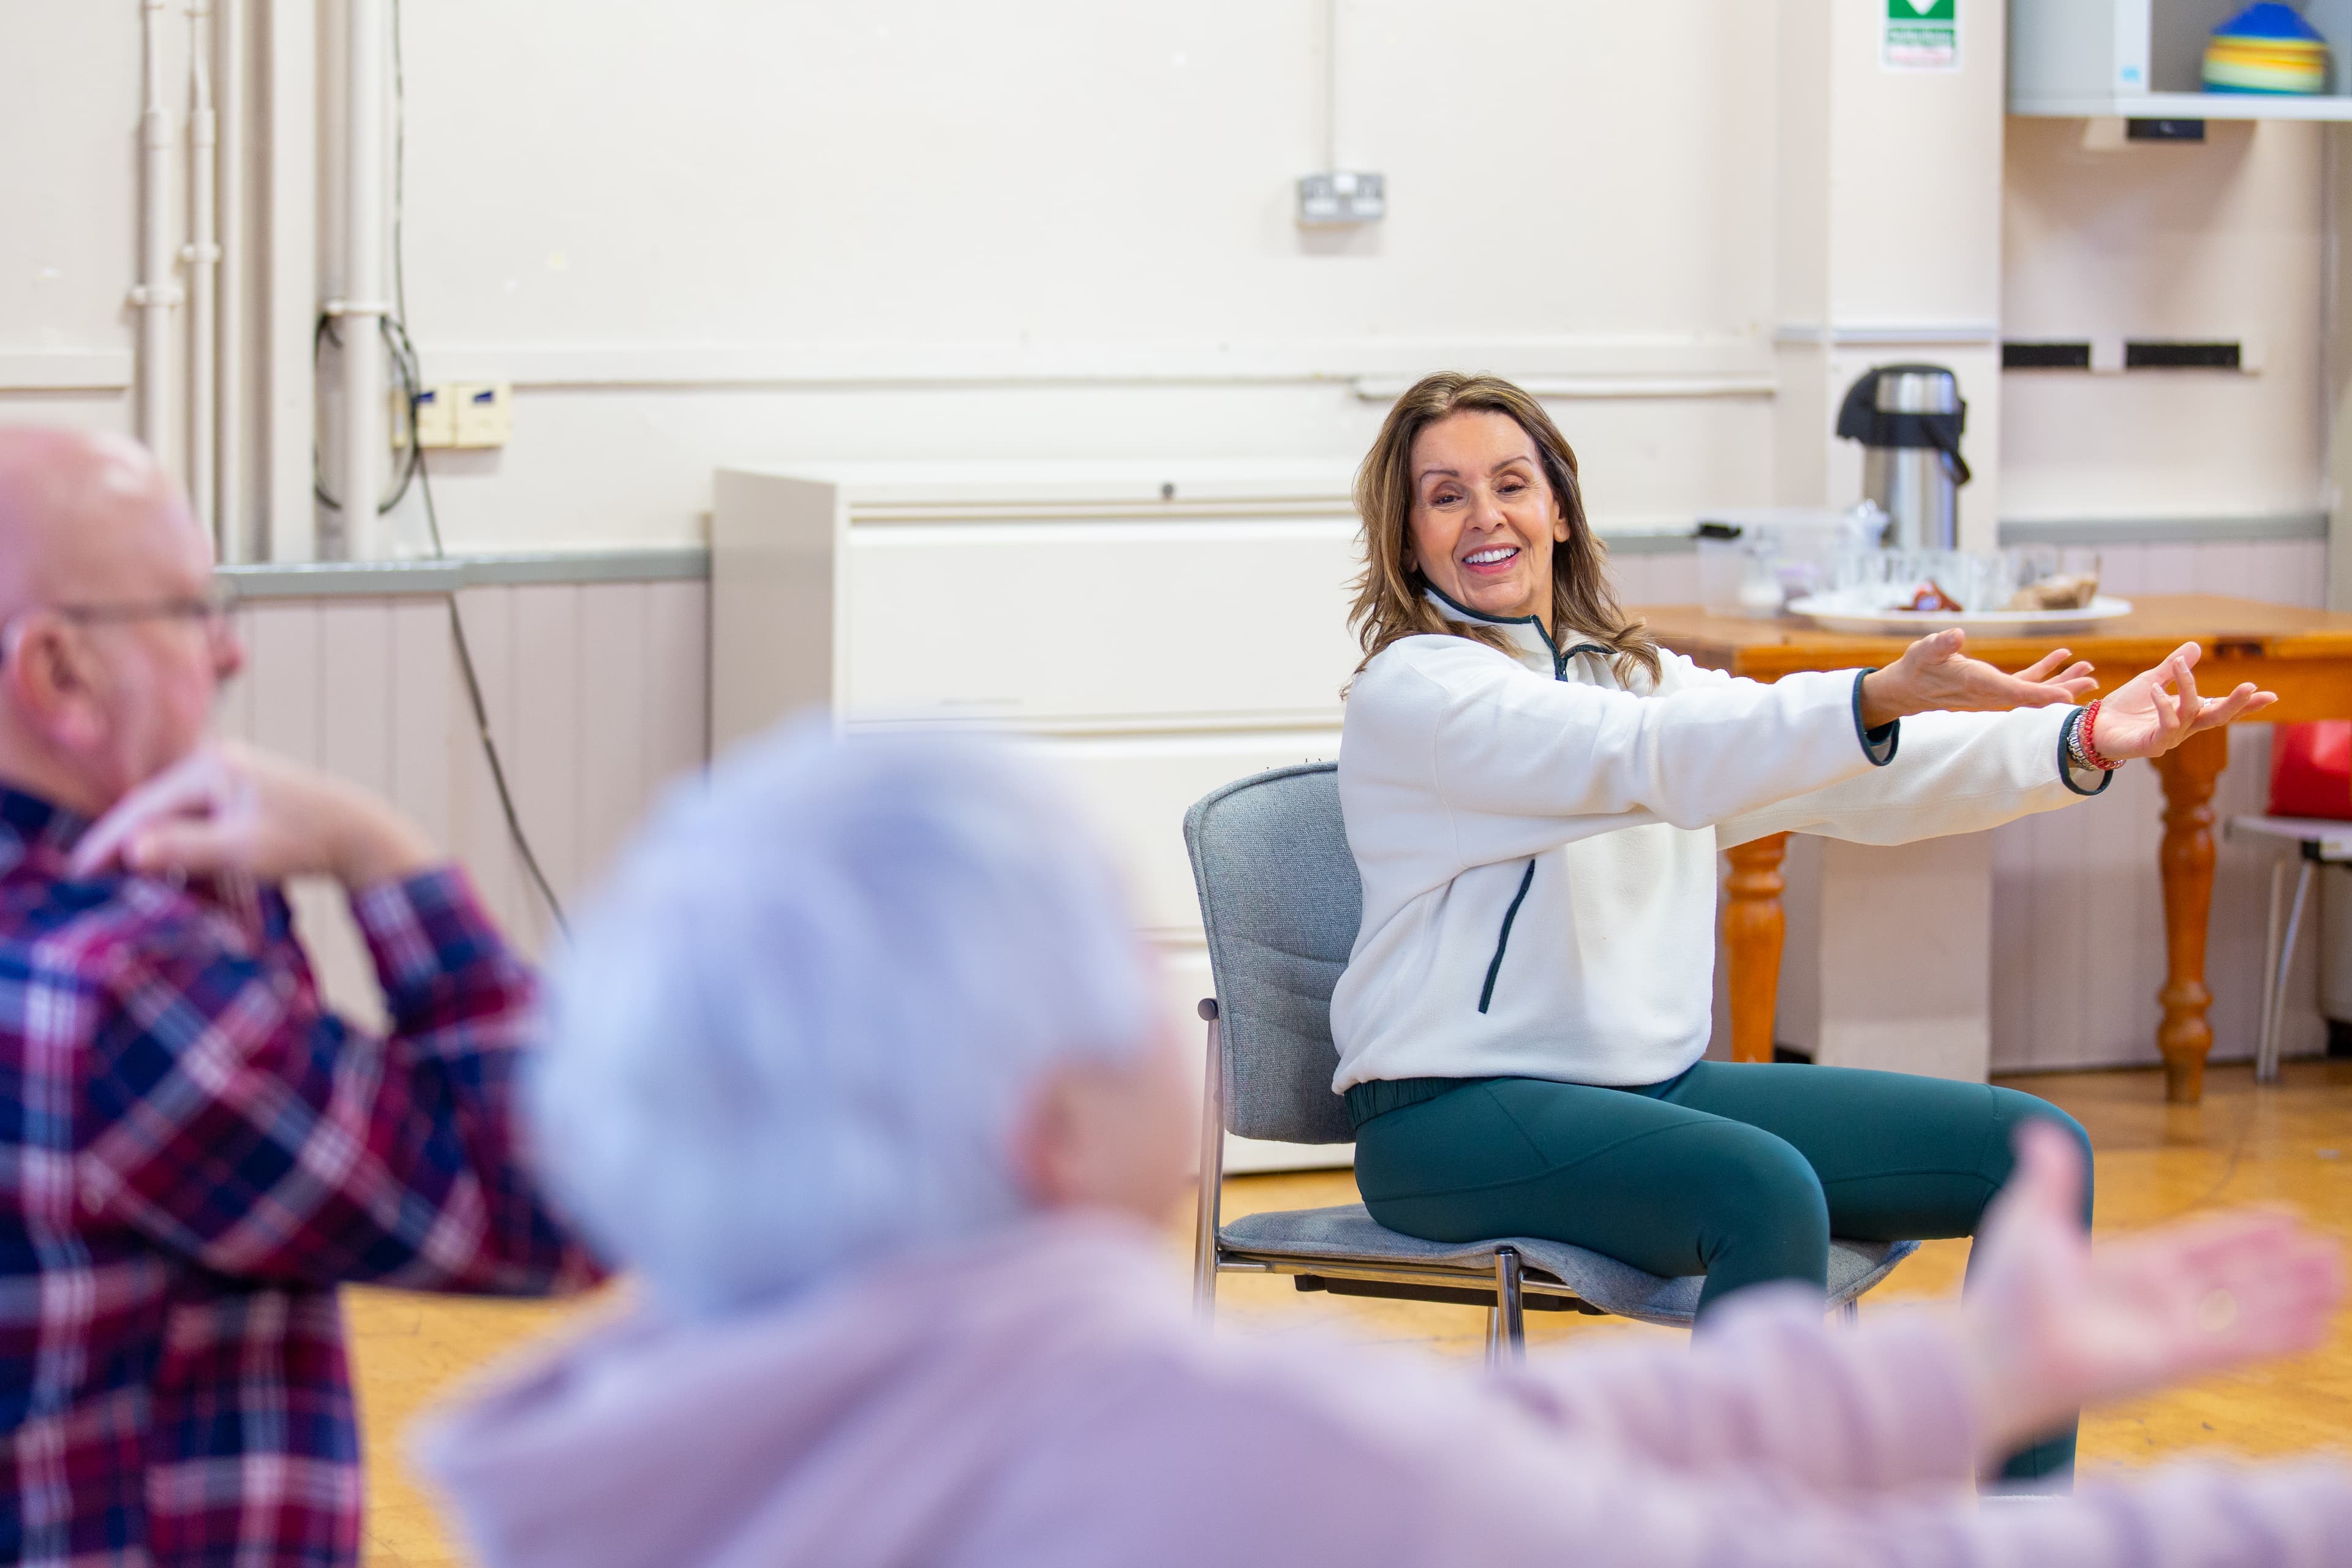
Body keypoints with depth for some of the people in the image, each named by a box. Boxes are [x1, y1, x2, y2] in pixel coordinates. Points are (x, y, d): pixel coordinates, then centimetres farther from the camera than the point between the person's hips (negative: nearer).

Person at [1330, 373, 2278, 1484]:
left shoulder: (1634, 675, 15)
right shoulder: (1410, 692, -8)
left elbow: (1855, 785, 2)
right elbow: (1649, 757, -24)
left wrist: (2077, 742, -14)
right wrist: (1882, 700, -39)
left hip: (1657, 1085, 8)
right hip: (1453, 1119, -8)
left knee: (2033, 1149, -1)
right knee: (1766, 1189, -35)